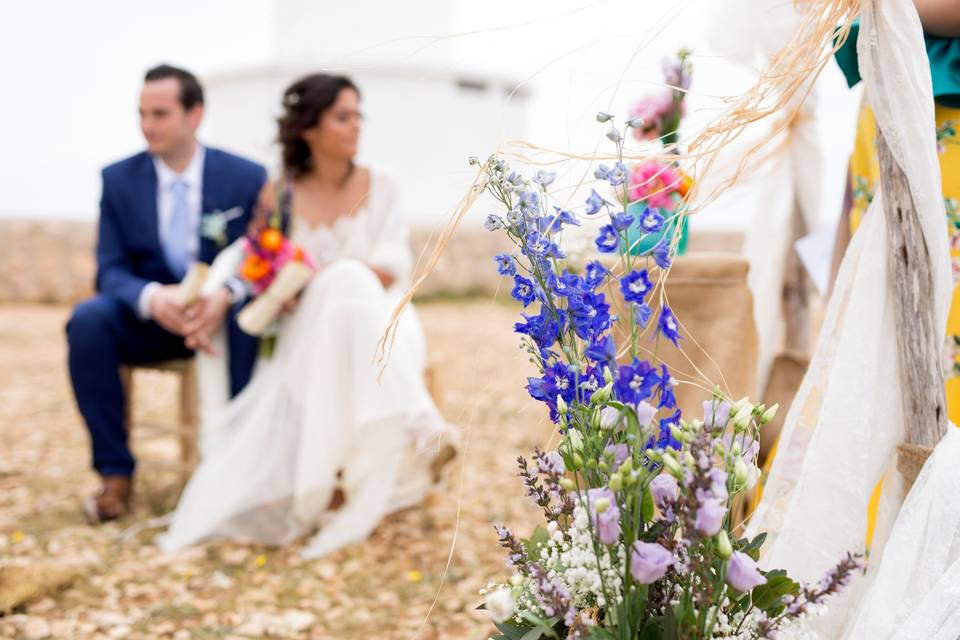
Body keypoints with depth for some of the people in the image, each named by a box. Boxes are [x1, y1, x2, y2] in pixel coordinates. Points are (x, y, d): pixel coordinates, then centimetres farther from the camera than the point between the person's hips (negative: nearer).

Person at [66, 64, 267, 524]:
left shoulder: (247, 178, -4)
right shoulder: (118, 179, 0)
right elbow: (111, 270, -5)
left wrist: (225, 295, -32)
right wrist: (152, 297, -30)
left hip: (222, 313, -1)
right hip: (147, 317, 2)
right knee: (88, 318, -29)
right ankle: (115, 473, -21)